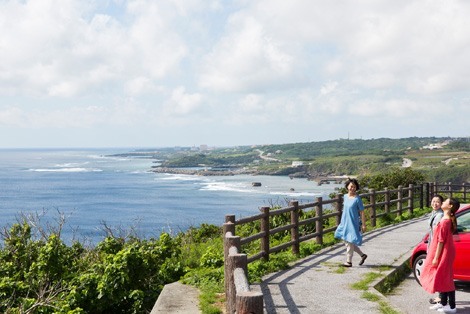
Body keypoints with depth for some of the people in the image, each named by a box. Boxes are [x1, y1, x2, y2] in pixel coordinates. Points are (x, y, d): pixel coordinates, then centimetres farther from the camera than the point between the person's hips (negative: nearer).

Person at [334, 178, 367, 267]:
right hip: (345, 223, 7)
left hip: (353, 223, -7)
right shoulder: (345, 196, 5)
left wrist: (363, 224, -11)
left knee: (350, 242, -2)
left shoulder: (357, 199, -13)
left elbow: (362, 212, -10)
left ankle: (349, 261, 12)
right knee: (346, 241, 13)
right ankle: (362, 255, 27)